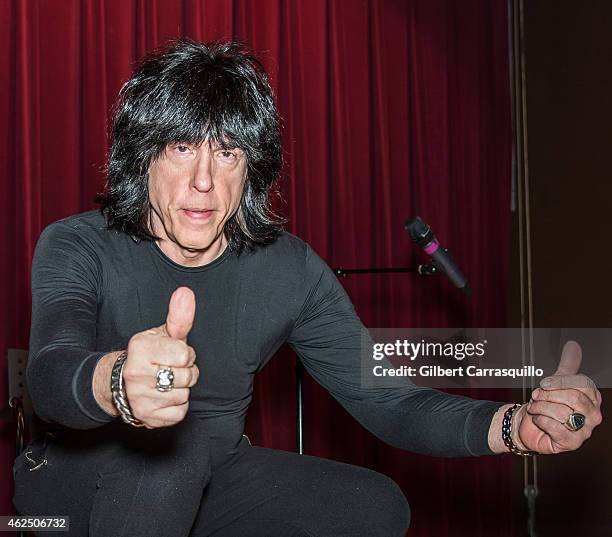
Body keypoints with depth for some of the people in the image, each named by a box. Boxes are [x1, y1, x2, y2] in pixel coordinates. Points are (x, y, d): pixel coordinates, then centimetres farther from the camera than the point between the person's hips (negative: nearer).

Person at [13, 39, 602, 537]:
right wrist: (118, 384, -64)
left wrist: (514, 426, -30)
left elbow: (382, 398, -10)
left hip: (207, 480, 4)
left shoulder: (289, 269, -9)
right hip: (77, 483, -3)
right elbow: (50, 375, -37)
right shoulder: (76, 247, -18)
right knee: (168, 441, -35)